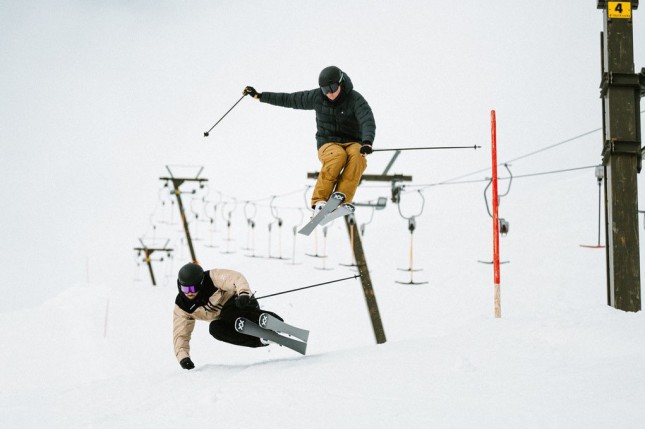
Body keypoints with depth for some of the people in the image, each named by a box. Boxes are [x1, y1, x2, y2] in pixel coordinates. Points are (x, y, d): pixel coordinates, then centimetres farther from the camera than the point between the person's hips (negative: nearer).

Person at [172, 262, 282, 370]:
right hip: (227, 321, 5)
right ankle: (259, 340, -37)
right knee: (215, 329, -28)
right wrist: (183, 357, -17)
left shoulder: (212, 278, -19)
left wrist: (243, 293, -49)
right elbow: (180, 335, -3)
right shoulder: (181, 306, -5)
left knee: (228, 312, -37)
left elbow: (236, 278, -28)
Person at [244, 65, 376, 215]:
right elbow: (289, 99, 11)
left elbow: (368, 122, -25)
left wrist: (367, 142, -46)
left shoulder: (356, 100, -9)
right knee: (338, 155, -37)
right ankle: (319, 202, -36)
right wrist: (259, 96, 14)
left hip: (353, 143, -1)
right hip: (327, 145, 1)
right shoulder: (317, 97, 0)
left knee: (357, 155, -38)